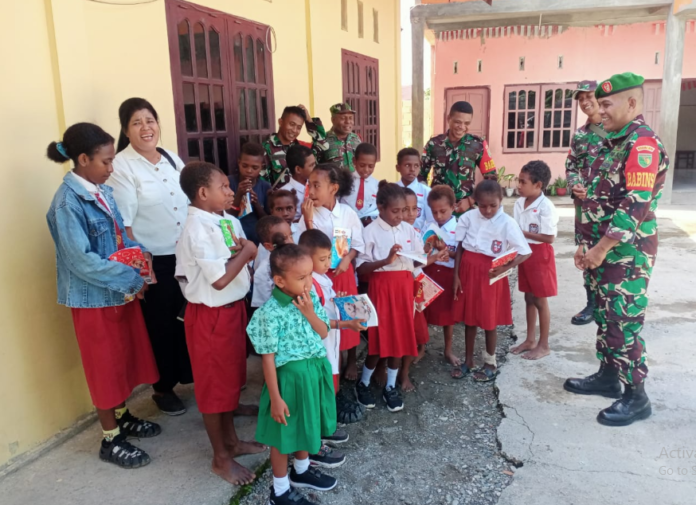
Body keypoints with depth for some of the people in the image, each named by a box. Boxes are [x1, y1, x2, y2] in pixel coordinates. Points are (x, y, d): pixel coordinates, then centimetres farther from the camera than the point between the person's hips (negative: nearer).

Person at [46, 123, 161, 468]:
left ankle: (122, 417, 41)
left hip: (122, 290, 8)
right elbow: (81, 260, -25)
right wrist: (131, 278, -22)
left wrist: (141, 252, -4)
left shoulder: (102, 192, 4)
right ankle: (110, 440, 24)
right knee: (105, 366, 6)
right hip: (94, 297, -8)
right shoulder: (67, 202, -21)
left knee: (125, 358, 20)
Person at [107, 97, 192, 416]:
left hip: (186, 255, 6)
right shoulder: (121, 166, -11)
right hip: (153, 261, -5)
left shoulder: (172, 158, 8)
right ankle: (163, 388, 28)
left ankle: (189, 374, 35)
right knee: (161, 325, 9)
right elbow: (123, 224, -14)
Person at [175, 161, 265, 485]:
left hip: (234, 308, 8)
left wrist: (243, 253, -11)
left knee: (230, 378, 21)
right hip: (210, 315, -8)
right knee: (214, 385, 7)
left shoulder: (228, 221, 4)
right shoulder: (197, 228, -21)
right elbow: (220, 279, -27)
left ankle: (231, 440, 40)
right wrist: (245, 252, -15)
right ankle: (221, 458, 24)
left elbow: (242, 264, 10)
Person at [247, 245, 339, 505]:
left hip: (315, 371, 7)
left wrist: (309, 312, -14)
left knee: (307, 425, 26)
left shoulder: (311, 298, -3)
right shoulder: (272, 312, -23)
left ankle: (301, 470, 50)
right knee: (285, 435, 10)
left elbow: (324, 333, 3)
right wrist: (275, 397, -15)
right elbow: (268, 358, -18)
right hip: (290, 376, -7)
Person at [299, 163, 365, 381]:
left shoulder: (349, 213, -6)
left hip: (343, 272, 1)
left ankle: (351, 360, 31)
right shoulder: (309, 215, -10)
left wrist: (347, 259, -15)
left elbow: (358, 244, 2)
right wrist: (308, 220, -25)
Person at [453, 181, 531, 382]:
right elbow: (459, 247, 2)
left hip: (490, 274, -3)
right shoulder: (468, 217, -4)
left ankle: (490, 364, 27)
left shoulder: (507, 223, -12)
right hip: (468, 270, 3)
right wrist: (456, 275, -1)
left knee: (489, 320, 9)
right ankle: (468, 360, 30)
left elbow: (525, 252, -11)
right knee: (469, 318, 15)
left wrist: (505, 268, -23)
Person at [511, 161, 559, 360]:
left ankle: (543, 345, 18)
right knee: (529, 298, 15)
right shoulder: (519, 203, 2)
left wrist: (522, 233, -21)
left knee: (540, 301, 4)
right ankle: (530, 340, 28)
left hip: (540, 255, -7)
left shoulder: (546, 207, -20)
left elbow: (549, 238, -21)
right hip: (524, 253, 7)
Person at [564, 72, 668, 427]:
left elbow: (636, 204, -24)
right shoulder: (614, 143, 14)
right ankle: (608, 377, 31)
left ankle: (635, 397, 11)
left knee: (624, 324, -2)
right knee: (606, 317, 17)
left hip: (626, 253, -9)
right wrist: (587, 245, 15)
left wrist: (602, 248, -21)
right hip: (603, 250, 9)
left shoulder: (643, 143, -16)